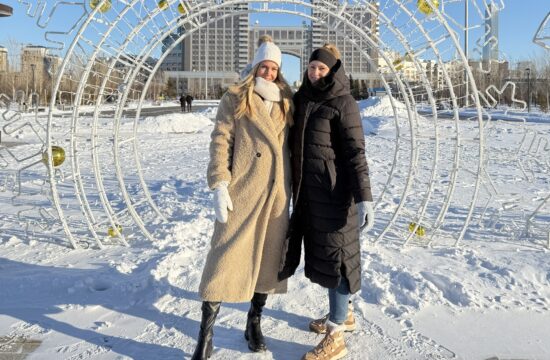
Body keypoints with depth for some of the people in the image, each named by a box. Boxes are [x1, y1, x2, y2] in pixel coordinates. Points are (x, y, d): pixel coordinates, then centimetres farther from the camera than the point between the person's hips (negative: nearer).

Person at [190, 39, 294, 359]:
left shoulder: (286, 104, 15)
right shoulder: (235, 99, 4)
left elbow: (291, 145, 17)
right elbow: (220, 143, -3)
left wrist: (293, 187, 12)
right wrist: (219, 185, -12)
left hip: (277, 192, 4)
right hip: (242, 190, -4)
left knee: (269, 256, 9)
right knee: (228, 255, -6)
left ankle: (255, 323, 25)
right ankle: (206, 331, 5)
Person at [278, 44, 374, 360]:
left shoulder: (343, 103, -11)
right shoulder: (302, 100, 10)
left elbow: (356, 152, -16)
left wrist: (364, 198, -23)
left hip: (335, 189, -8)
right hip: (309, 188, 8)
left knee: (334, 254, -4)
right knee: (321, 250, 16)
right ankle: (343, 314, 35)